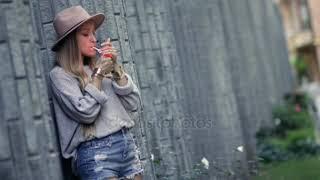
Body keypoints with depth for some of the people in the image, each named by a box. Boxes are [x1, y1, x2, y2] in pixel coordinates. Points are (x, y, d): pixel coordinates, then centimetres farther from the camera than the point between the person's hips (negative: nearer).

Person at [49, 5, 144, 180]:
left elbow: (133, 104, 7)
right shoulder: (60, 74, -5)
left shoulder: (99, 66, 12)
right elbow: (86, 113, -16)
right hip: (96, 153, -5)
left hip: (128, 145, 6)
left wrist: (115, 68, -1)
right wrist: (98, 74, -8)